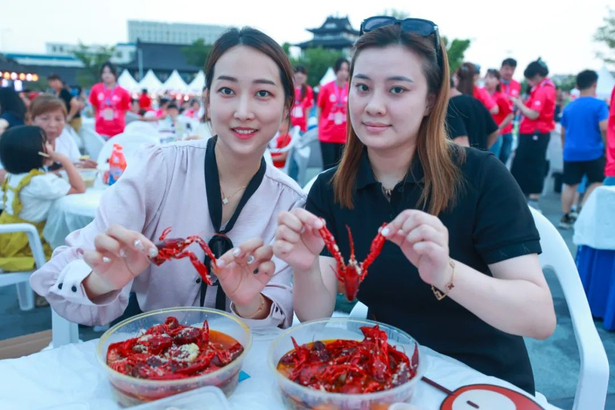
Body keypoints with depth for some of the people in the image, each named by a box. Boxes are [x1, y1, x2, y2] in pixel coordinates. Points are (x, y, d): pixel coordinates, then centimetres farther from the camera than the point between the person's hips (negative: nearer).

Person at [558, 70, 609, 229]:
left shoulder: (569, 107, 8)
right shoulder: (599, 105, -7)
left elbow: (563, 133, 14)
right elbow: (604, 128, -16)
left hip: (571, 153, 4)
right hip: (593, 152, -4)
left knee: (570, 185, 12)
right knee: (596, 183, 9)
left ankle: (566, 217, 16)